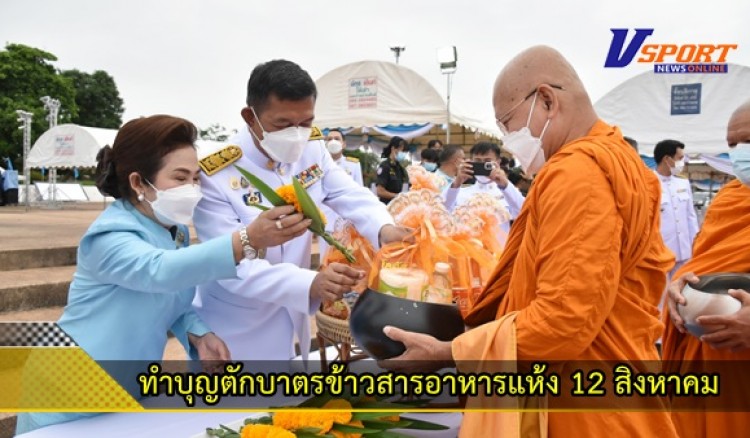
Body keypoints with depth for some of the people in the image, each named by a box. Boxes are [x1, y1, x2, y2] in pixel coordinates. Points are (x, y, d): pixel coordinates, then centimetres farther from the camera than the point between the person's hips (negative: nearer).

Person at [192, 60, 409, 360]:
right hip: (233, 330, -5)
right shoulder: (215, 176, -25)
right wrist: (311, 284, -46)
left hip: (289, 318, 6)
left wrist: (384, 228, -34)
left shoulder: (312, 148, -4)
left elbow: (350, 194, -9)